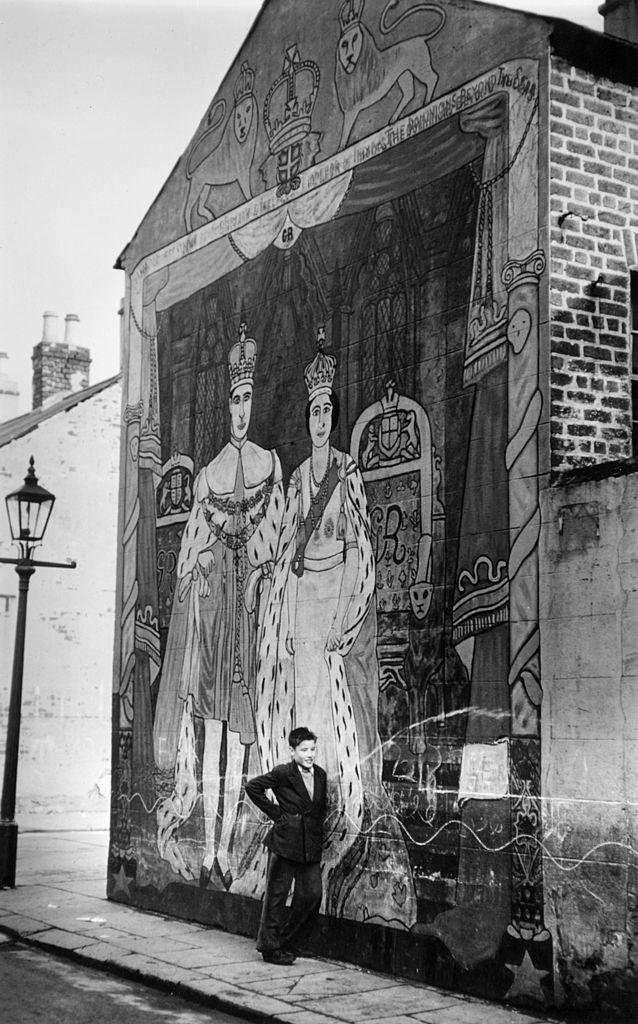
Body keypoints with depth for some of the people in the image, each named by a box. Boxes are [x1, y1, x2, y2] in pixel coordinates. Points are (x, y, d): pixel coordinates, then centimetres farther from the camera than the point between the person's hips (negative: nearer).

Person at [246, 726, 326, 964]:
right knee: (276, 895, 2)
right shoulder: (282, 773, -9)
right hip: (285, 843, -6)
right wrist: (276, 814, -8)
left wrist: (318, 833, 11)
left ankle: (287, 943, 17)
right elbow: (253, 786, -10)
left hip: (311, 846, 6)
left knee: (312, 895, 2)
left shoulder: (320, 775, 10)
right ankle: (270, 947, 13)